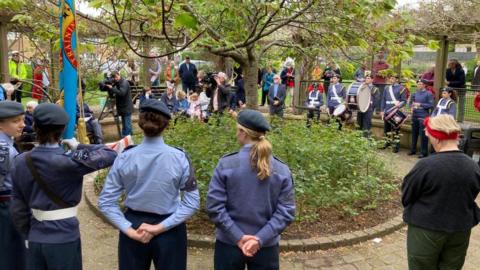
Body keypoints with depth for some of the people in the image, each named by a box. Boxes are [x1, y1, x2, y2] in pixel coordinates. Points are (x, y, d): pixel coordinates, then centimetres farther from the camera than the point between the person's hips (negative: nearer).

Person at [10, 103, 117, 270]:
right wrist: (78, 147, -5)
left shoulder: (21, 162, -2)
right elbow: (110, 155, -18)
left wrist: (29, 234, 16)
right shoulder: (68, 162, -20)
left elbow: (18, 207, 3)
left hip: (35, 239, 5)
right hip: (64, 239, -5)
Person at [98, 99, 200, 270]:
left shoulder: (124, 158, -9)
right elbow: (192, 202, -15)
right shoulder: (180, 157, -14)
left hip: (134, 227, 2)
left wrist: (129, 230, -10)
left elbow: (105, 201, -7)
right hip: (170, 231, -1)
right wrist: (161, 227, -15)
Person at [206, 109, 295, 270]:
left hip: (228, 244, -1)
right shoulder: (282, 169, -6)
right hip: (266, 246, 1)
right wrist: (261, 238, -13)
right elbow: (286, 212, -10)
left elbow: (214, 206, -14)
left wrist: (237, 237, -12)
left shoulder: (226, 164, -13)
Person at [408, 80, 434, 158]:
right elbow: (410, 102, 18)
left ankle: (424, 152, 2)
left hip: (423, 117, -5)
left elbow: (431, 105, -9)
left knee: (423, 135, -4)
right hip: (415, 116, 6)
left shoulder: (428, 94, -3)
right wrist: (412, 107, -4)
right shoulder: (415, 94, 13)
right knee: (414, 134, 12)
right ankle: (413, 150, 23)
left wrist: (420, 104, -16)